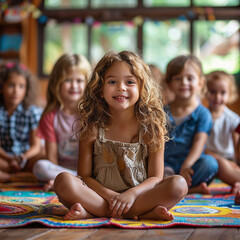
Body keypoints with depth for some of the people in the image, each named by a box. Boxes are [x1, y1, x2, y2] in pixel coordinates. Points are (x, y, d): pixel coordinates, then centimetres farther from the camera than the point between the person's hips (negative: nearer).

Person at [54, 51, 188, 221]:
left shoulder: (151, 127, 0)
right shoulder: (92, 128, 2)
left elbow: (156, 178, -2)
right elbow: (84, 175, 0)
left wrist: (132, 194, -22)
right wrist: (110, 195, -18)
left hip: (138, 196, 0)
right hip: (100, 195, 0)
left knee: (179, 184, -25)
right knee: (64, 181, -26)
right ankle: (144, 213, -27)